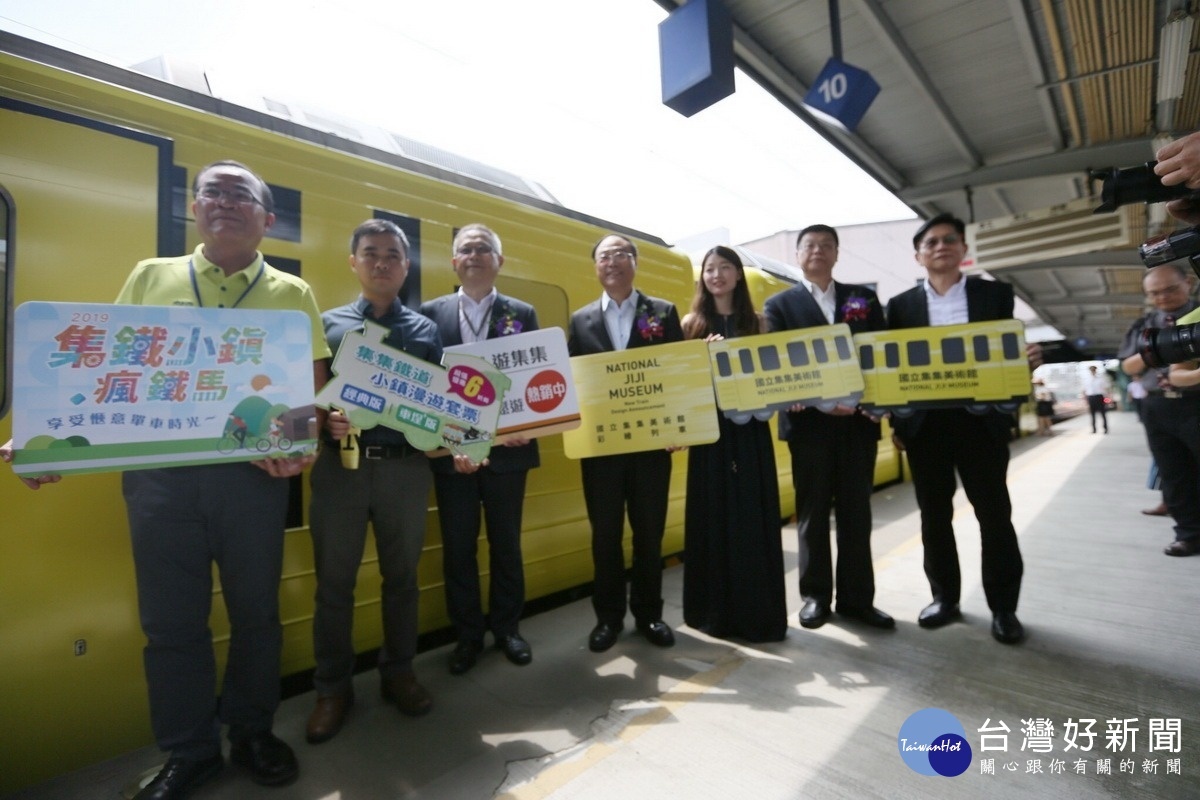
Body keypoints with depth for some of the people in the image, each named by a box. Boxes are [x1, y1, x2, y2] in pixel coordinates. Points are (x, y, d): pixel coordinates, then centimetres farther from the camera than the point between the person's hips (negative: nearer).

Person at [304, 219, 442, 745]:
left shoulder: (425, 330, 9)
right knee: (334, 581, 10)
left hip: (406, 467, 1)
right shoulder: (328, 323, 6)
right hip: (340, 465, 0)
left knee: (401, 577, 14)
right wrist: (326, 423, -17)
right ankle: (332, 688, 29)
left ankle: (398, 673, 33)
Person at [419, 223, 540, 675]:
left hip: (507, 448, 0)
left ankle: (507, 627, 33)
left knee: (506, 544, 14)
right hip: (451, 450, 0)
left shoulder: (522, 314, 5)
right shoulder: (431, 312, 3)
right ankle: (467, 635, 30)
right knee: (458, 548, 11)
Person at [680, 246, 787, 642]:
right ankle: (716, 610, 18)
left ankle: (759, 612, 19)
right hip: (709, 431, -1)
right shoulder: (692, 324, 6)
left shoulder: (756, 323, 10)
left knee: (755, 518, 5)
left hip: (750, 430, 2)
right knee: (713, 518, 4)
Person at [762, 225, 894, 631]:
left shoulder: (864, 298, 15)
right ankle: (815, 595, 18)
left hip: (858, 420, 3)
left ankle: (857, 598, 19)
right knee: (813, 513, 6)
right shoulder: (779, 304, 6)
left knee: (856, 513, 8)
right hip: (810, 422, -2)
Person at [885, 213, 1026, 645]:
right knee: (934, 514, 9)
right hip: (924, 423, 1)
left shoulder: (996, 294, 8)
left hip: (981, 419, 0)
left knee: (994, 512, 5)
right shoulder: (901, 305, 7)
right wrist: (894, 418, -5)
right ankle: (945, 597, 24)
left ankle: (1003, 607, 19)